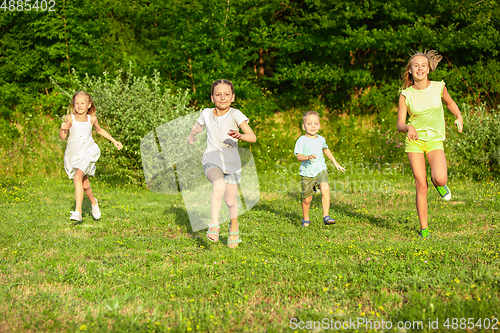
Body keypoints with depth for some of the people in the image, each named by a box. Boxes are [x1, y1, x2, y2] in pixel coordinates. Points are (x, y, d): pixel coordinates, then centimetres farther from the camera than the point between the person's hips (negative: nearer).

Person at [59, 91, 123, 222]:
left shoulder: (92, 119, 4)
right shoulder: (70, 118, -3)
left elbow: (99, 130, 24)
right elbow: (62, 137, -6)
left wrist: (114, 141, 28)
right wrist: (62, 129, -28)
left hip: (87, 152, -1)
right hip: (73, 153, 1)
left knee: (78, 177, -24)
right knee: (85, 184, 12)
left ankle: (78, 211, -27)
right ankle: (93, 202, 44)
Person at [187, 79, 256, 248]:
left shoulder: (235, 114, -15)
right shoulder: (206, 114, -4)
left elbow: (253, 137, -25)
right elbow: (198, 127, 20)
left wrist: (240, 136, -45)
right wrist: (191, 137, 38)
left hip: (231, 164, 0)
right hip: (211, 161, 0)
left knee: (231, 200, 8)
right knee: (219, 186, -31)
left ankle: (234, 226, 39)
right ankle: (214, 225, -19)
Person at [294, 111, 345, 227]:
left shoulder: (321, 139, 8)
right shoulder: (302, 140, -6)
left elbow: (326, 150, 29)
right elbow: (298, 156, -14)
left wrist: (335, 163, 34)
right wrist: (307, 157, -35)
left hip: (320, 170, 2)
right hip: (306, 172, -2)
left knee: (325, 189, -25)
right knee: (307, 199, 4)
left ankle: (326, 216, -20)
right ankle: (305, 219, 30)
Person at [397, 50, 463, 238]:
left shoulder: (438, 87, -2)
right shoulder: (406, 95, -6)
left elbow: (450, 103, 20)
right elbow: (399, 125, -6)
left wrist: (459, 117, 6)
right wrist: (409, 127, -27)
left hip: (435, 140, 0)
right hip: (414, 140, 0)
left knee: (441, 180, -24)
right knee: (421, 186, -6)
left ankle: (437, 182, 16)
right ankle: (424, 229, 8)